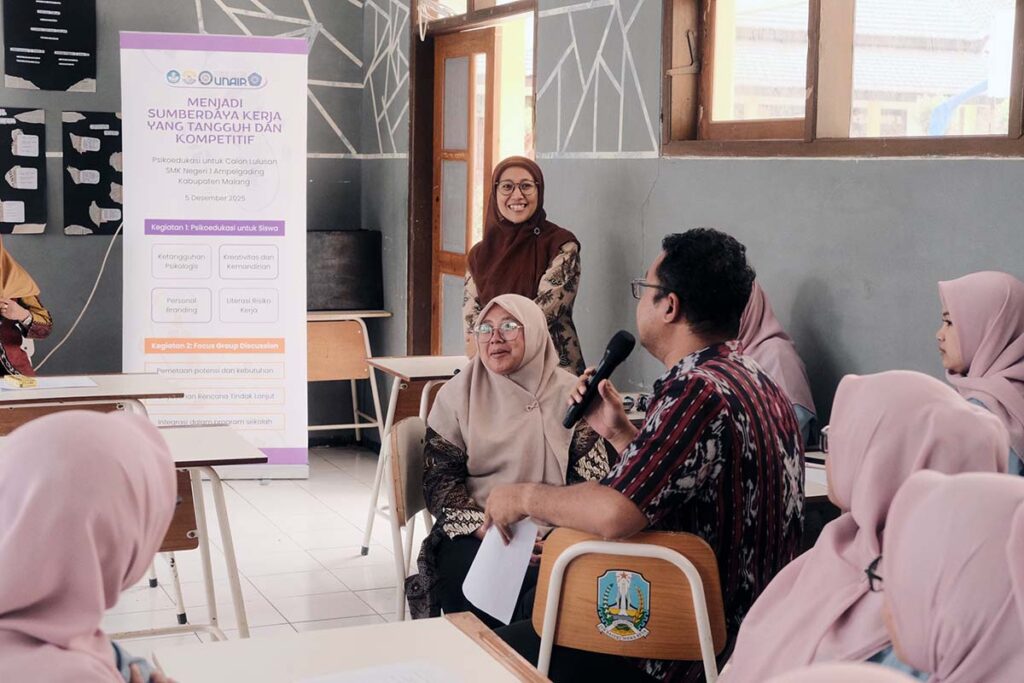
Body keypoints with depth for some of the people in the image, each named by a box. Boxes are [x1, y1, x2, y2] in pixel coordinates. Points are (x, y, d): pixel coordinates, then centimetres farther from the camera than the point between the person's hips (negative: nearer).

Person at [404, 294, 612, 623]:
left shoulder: (570, 394, 6)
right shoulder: (457, 395, 7)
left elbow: (593, 479, 4)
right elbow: (440, 479, 3)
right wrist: (484, 529, -13)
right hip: (475, 532, 0)